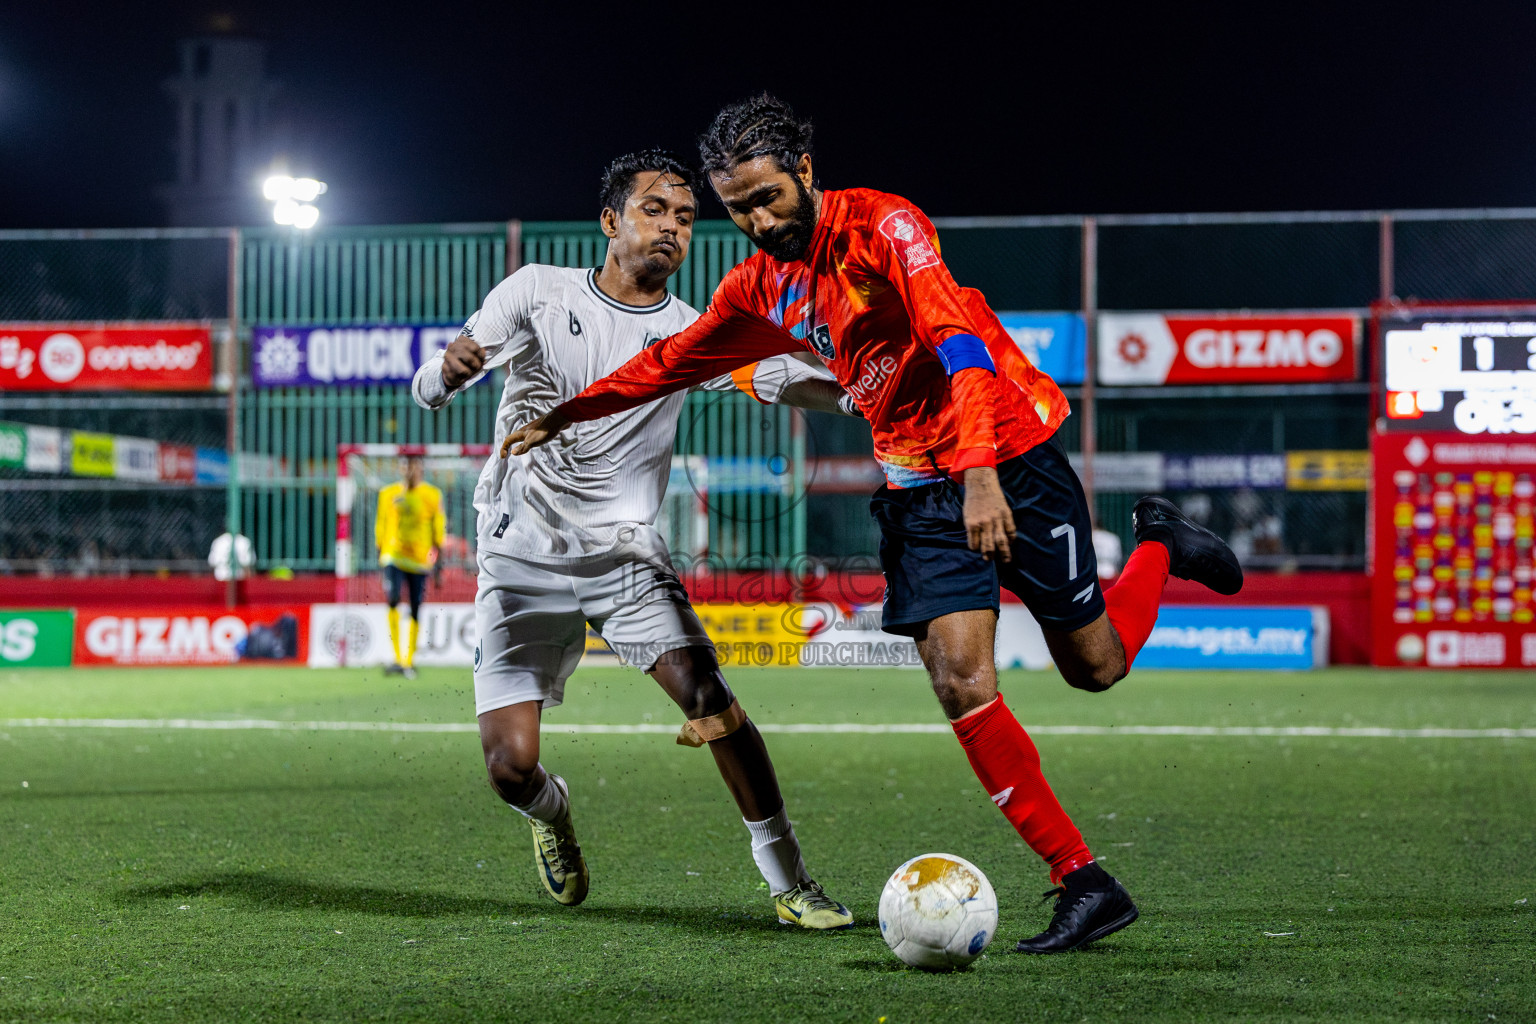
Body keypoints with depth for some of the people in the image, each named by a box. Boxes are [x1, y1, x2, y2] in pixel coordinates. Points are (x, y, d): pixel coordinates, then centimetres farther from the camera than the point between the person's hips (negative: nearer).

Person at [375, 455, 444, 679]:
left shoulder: (432, 495, 3)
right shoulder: (388, 494, 7)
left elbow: (439, 527, 5)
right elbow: (381, 526, 15)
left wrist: (437, 560, 1)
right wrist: (380, 553, 13)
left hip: (420, 560, 0)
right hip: (394, 556, 0)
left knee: (415, 612, 3)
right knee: (393, 601, -20)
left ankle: (409, 661, 16)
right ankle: (397, 658, -18)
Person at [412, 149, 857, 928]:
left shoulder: (691, 332, 3)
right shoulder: (537, 294, 1)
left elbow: (781, 378, -14)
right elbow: (428, 391, -2)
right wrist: (449, 370, -27)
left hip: (625, 555, 1)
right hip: (522, 562, -1)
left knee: (709, 696, -22)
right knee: (510, 768, -9)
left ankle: (789, 882, -11)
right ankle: (550, 810, 29)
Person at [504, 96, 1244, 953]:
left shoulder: (882, 225, -16)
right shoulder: (762, 288, 6)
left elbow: (958, 341, -26)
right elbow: (675, 360, 22)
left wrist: (980, 472, -37)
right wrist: (565, 415, 25)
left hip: (1012, 461, -5)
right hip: (919, 489, 5)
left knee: (1096, 665, 4)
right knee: (961, 683, -13)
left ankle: (1159, 545, 37)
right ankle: (1084, 885, -8)